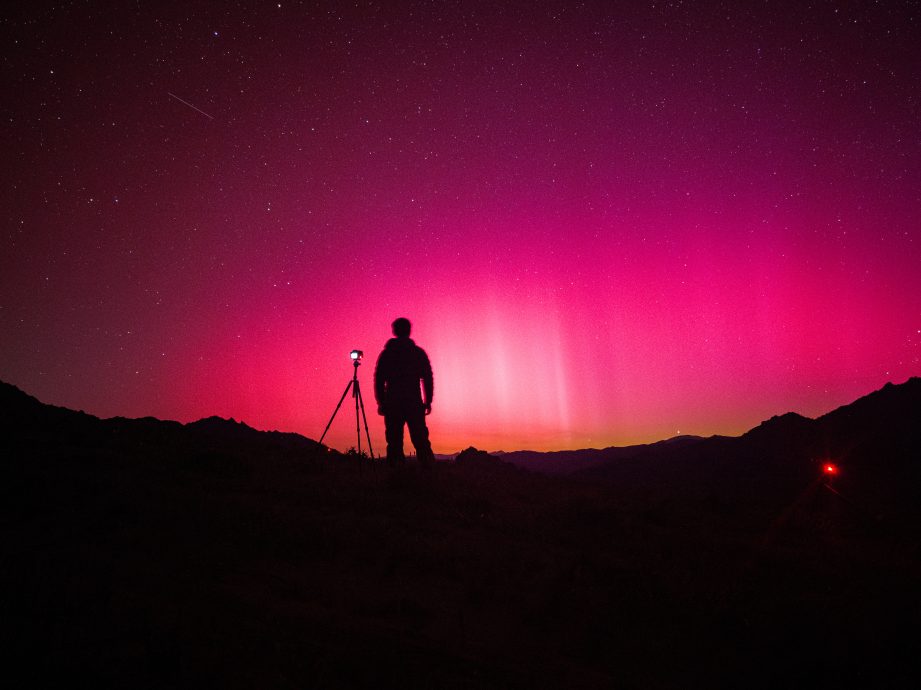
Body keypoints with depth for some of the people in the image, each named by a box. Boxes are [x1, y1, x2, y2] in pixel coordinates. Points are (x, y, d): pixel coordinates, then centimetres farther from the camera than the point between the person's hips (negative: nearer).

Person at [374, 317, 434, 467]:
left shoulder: (386, 354, 7)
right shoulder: (418, 352, 5)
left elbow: (379, 380, 4)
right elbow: (427, 378, 2)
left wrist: (381, 403, 7)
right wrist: (428, 401, 7)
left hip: (392, 404, 1)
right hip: (414, 404, 0)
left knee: (394, 441, 2)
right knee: (420, 440, 1)